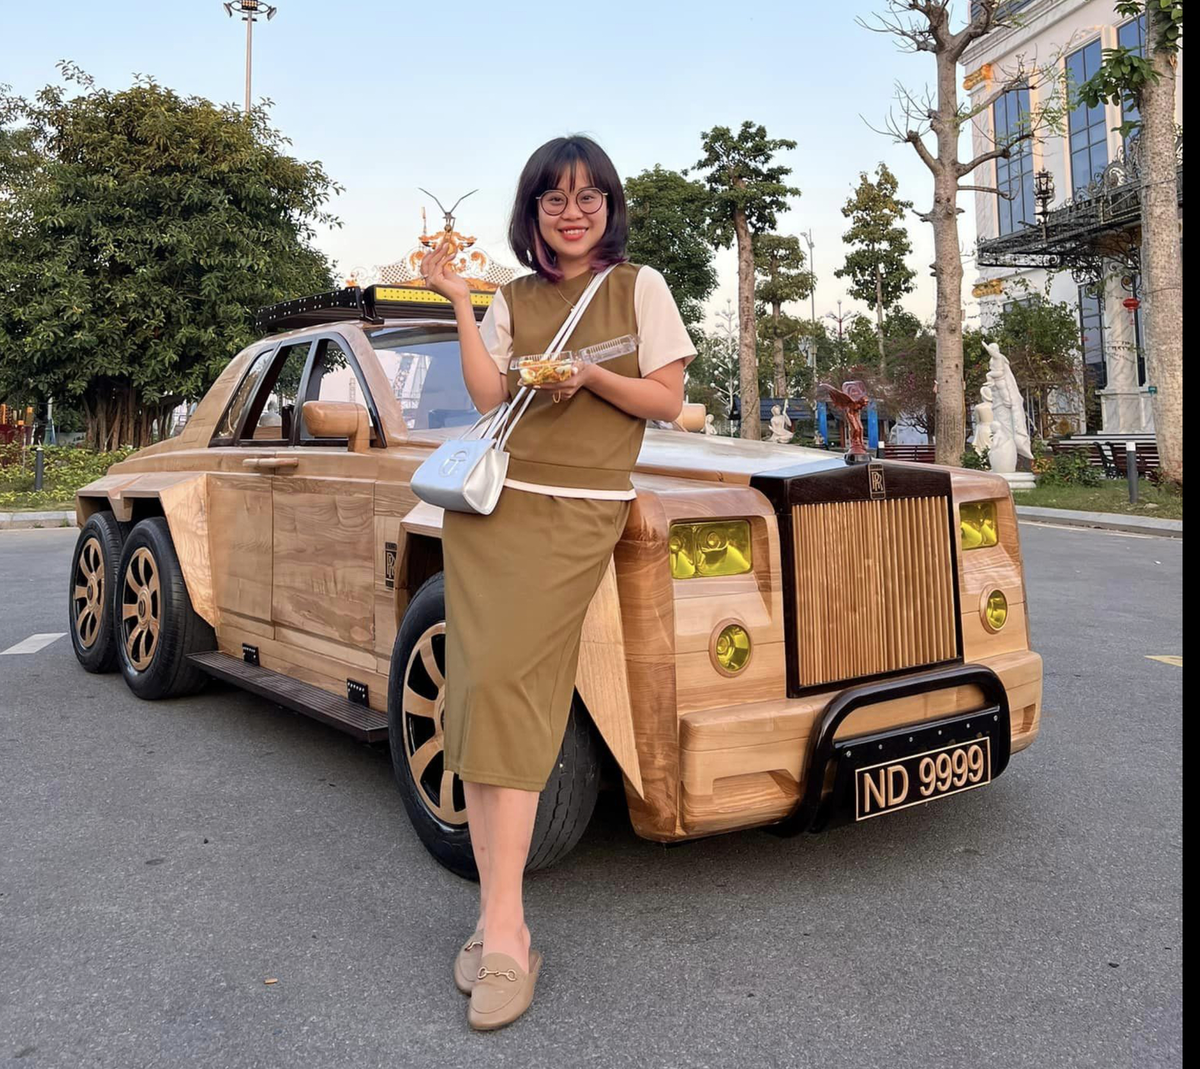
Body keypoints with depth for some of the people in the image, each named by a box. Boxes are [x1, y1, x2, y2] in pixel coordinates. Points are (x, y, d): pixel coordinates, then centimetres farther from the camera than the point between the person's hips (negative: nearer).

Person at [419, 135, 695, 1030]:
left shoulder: (640, 286, 9)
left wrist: (592, 376, -10)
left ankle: (502, 929, -14)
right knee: (486, 692, -5)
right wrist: (458, 302, 1)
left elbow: (668, 400, 5)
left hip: (577, 515, -4)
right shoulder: (513, 300, 16)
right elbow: (487, 396, 4)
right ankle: (499, 918, 3)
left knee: (507, 687, -17)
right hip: (491, 503, 4)